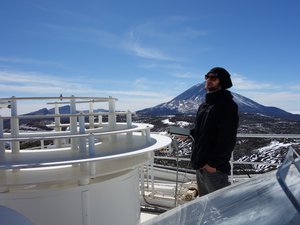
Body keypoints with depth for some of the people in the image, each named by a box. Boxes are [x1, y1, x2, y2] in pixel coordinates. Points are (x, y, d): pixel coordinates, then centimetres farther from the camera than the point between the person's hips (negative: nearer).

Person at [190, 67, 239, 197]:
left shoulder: (227, 105, -15)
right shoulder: (204, 105, 15)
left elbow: (227, 139, -21)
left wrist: (213, 163, -21)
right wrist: (189, 133, 9)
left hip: (214, 167, -9)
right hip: (200, 165, 9)